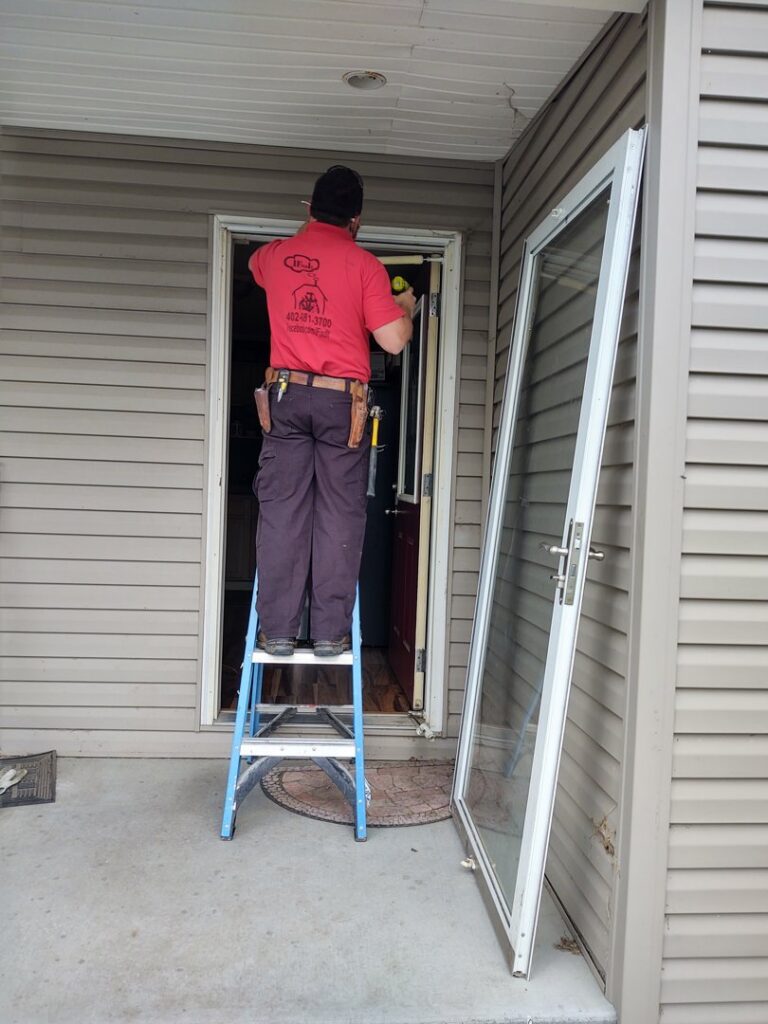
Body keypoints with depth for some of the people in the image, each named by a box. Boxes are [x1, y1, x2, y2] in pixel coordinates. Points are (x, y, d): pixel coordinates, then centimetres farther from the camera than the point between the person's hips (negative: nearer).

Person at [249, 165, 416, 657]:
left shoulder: (274, 255, 9)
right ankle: (331, 632, 5)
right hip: (343, 401, -2)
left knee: (281, 514, 3)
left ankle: (277, 630, 5)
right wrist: (406, 308, 15)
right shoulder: (364, 264, -1)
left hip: (286, 395, 2)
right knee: (340, 517, 3)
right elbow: (394, 340, -6)